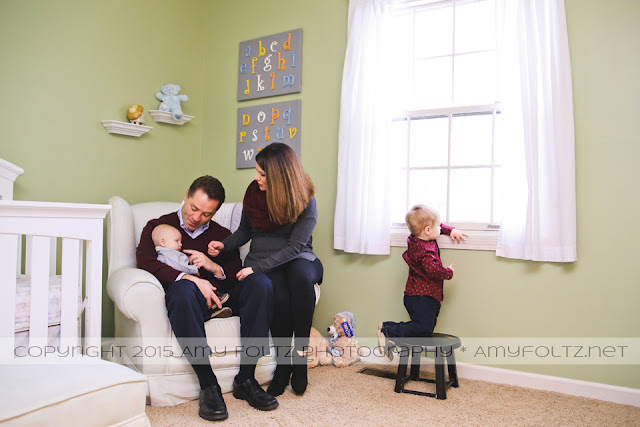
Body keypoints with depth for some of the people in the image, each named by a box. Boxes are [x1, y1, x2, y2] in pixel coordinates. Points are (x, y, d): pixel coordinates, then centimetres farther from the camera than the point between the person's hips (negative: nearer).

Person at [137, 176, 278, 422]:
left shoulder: (222, 235, 22)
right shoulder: (158, 227, 13)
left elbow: (238, 276, 13)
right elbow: (146, 263, -9)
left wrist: (214, 267, -10)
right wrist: (191, 278, -22)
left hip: (220, 298, 4)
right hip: (189, 300, -3)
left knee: (260, 284, -24)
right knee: (183, 289, -39)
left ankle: (246, 378, -24)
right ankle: (208, 385, -36)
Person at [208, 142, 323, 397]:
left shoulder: (305, 200, -9)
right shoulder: (253, 192, 3)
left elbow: (294, 247, -15)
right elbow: (245, 231, 16)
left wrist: (256, 268, -23)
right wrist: (224, 246, -5)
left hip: (297, 259, -1)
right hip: (261, 263, 2)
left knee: (302, 274, -39)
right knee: (278, 295, -34)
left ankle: (300, 356, -25)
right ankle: (283, 364, -15)